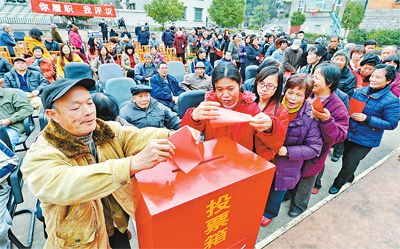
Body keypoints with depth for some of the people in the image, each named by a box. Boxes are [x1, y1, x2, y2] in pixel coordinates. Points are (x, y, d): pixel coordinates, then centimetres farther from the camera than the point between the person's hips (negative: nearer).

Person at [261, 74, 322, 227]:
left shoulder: (311, 117, -18)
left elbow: (314, 148, -15)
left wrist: (287, 151, -24)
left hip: (287, 167, -1)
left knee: (278, 190, 23)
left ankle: (269, 213, 54)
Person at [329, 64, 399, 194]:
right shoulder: (360, 91, -3)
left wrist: (367, 119, -26)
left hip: (366, 140, -5)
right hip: (350, 134, 5)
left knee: (350, 164, 3)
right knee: (346, 159, 22)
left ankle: (338, 184, 28)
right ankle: (349, 177, 51)